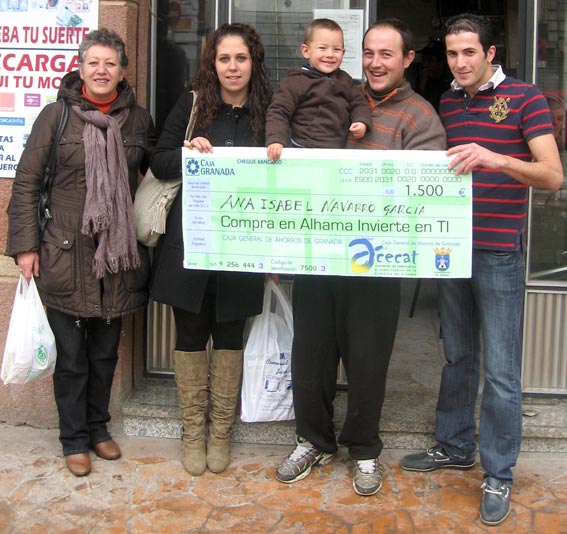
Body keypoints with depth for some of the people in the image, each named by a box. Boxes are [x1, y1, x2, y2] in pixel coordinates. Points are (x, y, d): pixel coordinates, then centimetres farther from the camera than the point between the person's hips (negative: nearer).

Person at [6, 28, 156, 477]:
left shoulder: (138, 119, 5)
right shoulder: (56, 115, -3)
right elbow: (26, 183, -2)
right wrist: (25, 245, -6)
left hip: (119, 255, 3)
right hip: (66, 255, -2)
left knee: (105, 351, 14)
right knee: (72, 356, 6)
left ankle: (98, 426, 34)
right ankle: (74, 438, 25)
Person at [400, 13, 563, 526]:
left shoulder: (525, 98, -5)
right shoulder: (445, 103, 12)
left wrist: (494, 158, -28)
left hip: (499, 253, -5)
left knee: (500, 370, -1)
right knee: (457, 356, 17)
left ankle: (499, 475, 12)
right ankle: (455, 446, 32)